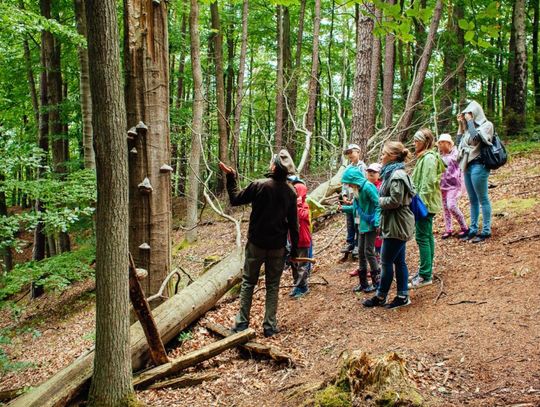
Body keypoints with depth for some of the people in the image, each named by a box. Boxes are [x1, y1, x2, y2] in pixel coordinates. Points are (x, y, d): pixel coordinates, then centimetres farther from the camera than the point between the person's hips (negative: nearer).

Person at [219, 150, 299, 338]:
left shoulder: (259, 185, -15)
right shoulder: (290, 192, -4)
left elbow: (235, 199, -4)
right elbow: (293, 223, 1)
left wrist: (231, 177, 7)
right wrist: (294, 249, 9)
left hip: (256, 243, -2)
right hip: (278, 246, 2)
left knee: (248, 282, 10)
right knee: (273, 286, 11)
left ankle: (241, 323, 12)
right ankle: (270, 326, 13)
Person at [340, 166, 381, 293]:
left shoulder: (367, 187, -18)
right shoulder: (357, 190, 9)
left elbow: (378, 204, -21)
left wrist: (377, 222, -25)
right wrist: (344, 208, 16)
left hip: (370, 226, -9)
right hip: (362, 225, 9)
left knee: (368, 252, -5)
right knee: (361, 252, 11)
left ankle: (376, 281, 7)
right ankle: (363, 282, 20)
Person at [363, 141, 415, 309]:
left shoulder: (397, 175, -19)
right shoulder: (391, 173, 12)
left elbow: (394, 201, -23)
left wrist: (379, 201, -9)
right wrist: (382, 200, 2)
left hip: (397, 226, -10)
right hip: (394, 225, 10)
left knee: (386, 262, 1)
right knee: (399, 261, 12)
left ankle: (380, 297, 12)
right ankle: (403, 296, 18)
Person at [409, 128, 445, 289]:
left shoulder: (429, 158, -17)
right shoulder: (425, 156, 14)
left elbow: (428, 183, -22)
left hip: (425, 204, -11)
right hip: (426, 204, 11)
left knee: (422, 237, -8)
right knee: (427, 236, 15)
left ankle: (425, 276, -4)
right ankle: (427, 270, 23)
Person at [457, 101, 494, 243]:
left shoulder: (486, 125, -4)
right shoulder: (471, 127, 16)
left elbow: (475, 138, -20)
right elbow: (459, 143, 13)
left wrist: (470, 121, -10)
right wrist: (461, 125, 9)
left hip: (478, 166, -8)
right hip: (468, 166, 8)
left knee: (483, 199, -4)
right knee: (473, 200, 11)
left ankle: (486, 231, 0)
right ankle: (473, 229, 16)